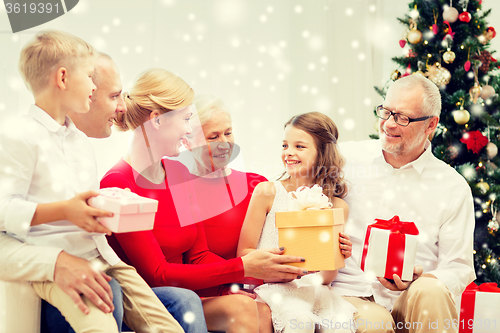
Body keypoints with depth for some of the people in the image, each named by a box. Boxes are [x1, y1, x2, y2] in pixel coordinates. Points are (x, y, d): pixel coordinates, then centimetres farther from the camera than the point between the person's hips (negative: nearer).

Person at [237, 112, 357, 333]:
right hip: (273, 287, -2)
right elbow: (244, 252, -2)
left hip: (314, 288, 2)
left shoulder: (337, 207, 5)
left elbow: (326, 278, 7)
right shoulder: (267, 192, -1)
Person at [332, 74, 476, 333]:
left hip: (410, 302, 1)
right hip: (349, 295, -1)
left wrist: (422, 282, -16)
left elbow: (459, 267, 6)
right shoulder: (345, 157, 7)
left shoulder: (453, 188, 5)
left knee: (431, 291, -33)